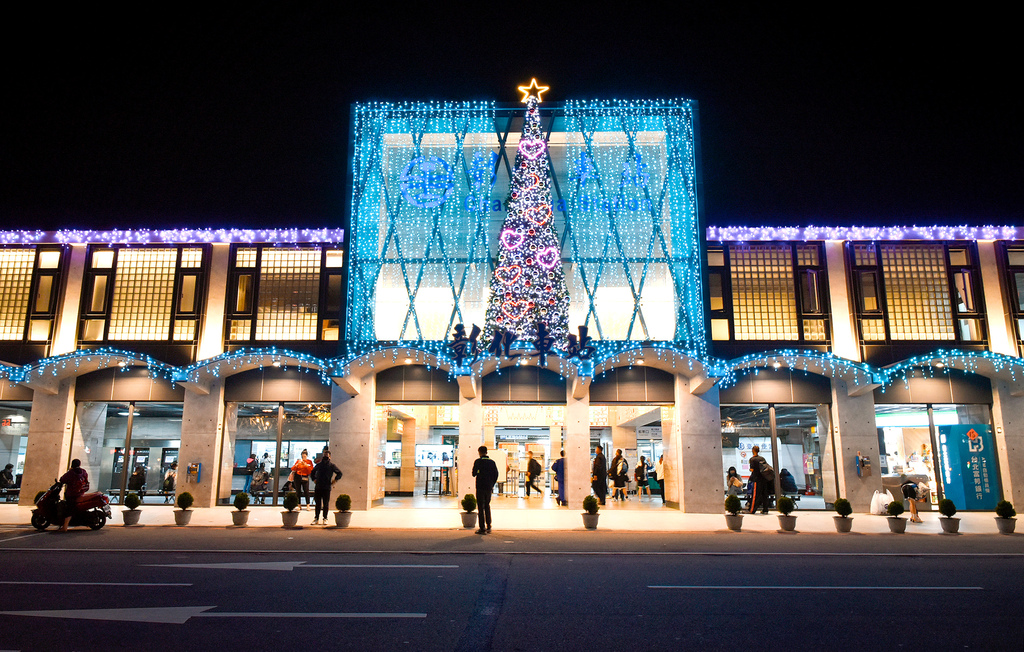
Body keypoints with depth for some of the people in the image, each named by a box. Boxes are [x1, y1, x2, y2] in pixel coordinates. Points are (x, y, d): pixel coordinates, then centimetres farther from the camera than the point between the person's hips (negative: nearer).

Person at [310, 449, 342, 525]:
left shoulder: (331, 465, 2)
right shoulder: (319, 464, 11)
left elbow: (339, 473, 4)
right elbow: (312, 472, 27)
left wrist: (334, 480, -3)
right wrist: (314, 479, 13)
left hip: (327, 488, -3)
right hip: (318, 487, 3)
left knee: (326, 504, 3)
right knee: (317, 504, 6)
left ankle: (325, 519, 10)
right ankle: (316, 519, 13)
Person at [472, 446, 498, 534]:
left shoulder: (478, 461, -8)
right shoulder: (492, 462, 6)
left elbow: (474, 474, -5)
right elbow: (496, 474, 7)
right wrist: (492, 484, 15)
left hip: (480, 487, -5)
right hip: (489, 488, 5)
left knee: (481, 507, 0)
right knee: (487, 506, 17)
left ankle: (482, 528, -2)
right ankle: (488, 527, 19)